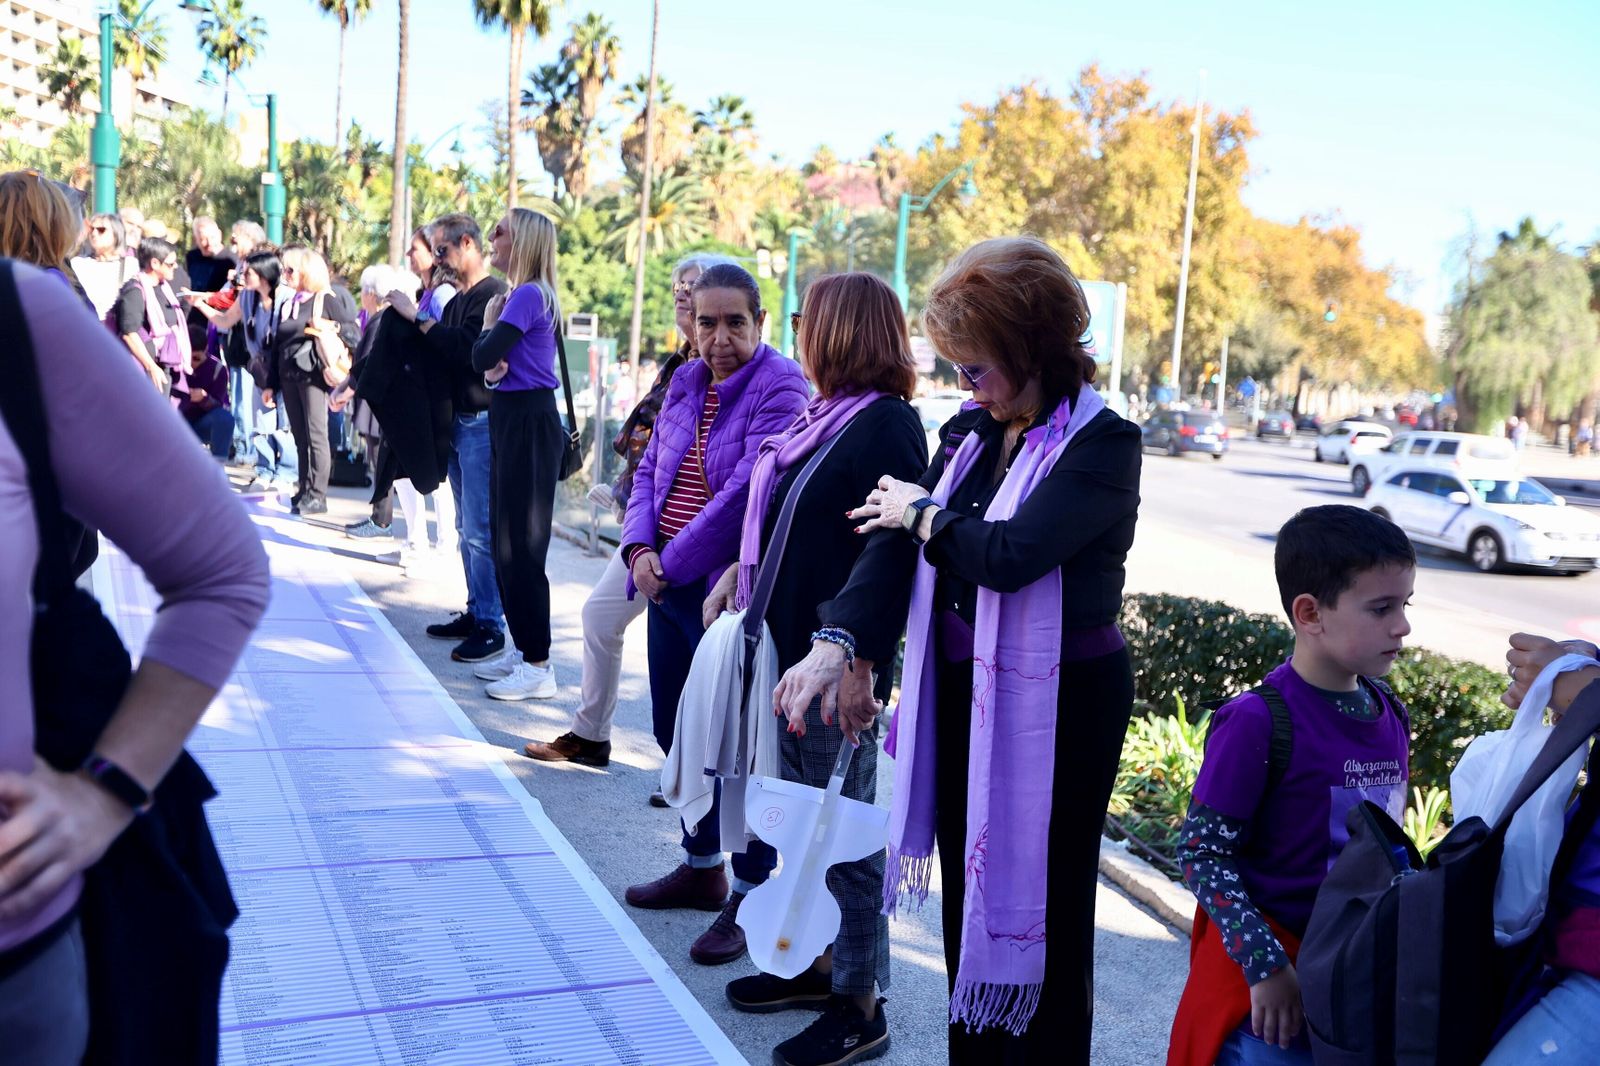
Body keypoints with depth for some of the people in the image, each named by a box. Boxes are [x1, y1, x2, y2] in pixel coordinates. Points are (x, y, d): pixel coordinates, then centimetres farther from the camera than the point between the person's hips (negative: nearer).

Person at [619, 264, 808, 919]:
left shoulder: (779, 387, -14)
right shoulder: (685, 383, 10)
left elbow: (747, 491, -22)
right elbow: (650, 469, 12)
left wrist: (673, 564, -16)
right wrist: (640, 549, -6)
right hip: (668, 587, 8)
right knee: (676, 729, 18)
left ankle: (752, 893, 19)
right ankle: (702, 868, 37)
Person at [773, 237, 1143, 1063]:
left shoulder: (1102, 444, -14)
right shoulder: (968, 431, 7)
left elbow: (1009, 553, -27)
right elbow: (893, 539, -1)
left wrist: (922, 513, -10)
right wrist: (837, 641, -14)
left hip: (1055, 706, -7)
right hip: (959, 692, 7)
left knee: (1038, 904, 5)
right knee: (967, 895, 17)